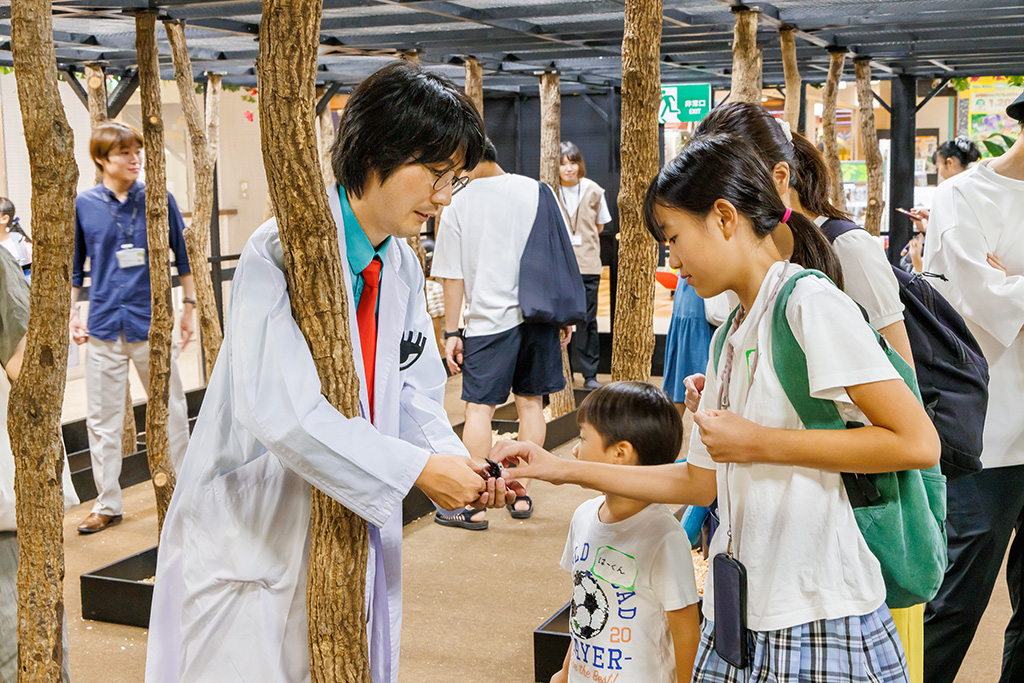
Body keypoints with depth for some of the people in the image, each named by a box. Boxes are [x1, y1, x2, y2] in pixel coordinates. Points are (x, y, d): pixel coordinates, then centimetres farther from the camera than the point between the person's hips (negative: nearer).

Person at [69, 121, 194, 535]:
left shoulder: (158, 199, 0)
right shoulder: (84, 205, 2)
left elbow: (182, 255, 8)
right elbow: (75, 266, 11)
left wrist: (190, 306, 7)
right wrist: (73, 313, 7)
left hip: (152, 320, -1)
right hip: (104, 325, 1)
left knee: (170, 410, 7)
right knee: (102, 419, 7)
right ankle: (107, 504, 19)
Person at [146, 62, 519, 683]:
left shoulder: (402, 266, 6)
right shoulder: (281, 252, -21)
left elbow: (414, 392, 8)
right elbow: (282, 410, -30)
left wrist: (455, 461, -12)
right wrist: (417, 469, -27)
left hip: (352, 532, 7)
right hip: (253, 534, -7)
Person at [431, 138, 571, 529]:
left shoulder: (458, 206, -5)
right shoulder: (536, 191, 3)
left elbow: (453, 277, -4)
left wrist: (451, 332, 3)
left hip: (488, 321, -3)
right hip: (537, 316, 4)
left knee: (479, 408, 1)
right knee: (530, 402, 12)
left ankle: (474, 506, 4)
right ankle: (522, 496, 19)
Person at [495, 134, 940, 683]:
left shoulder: (810, 301, -12)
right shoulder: (730, 336, 13)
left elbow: (918, 443, -20)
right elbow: (703, 480, 15)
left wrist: (758, 443, -16)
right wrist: (563, 469, 12)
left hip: (818, 626, -7)